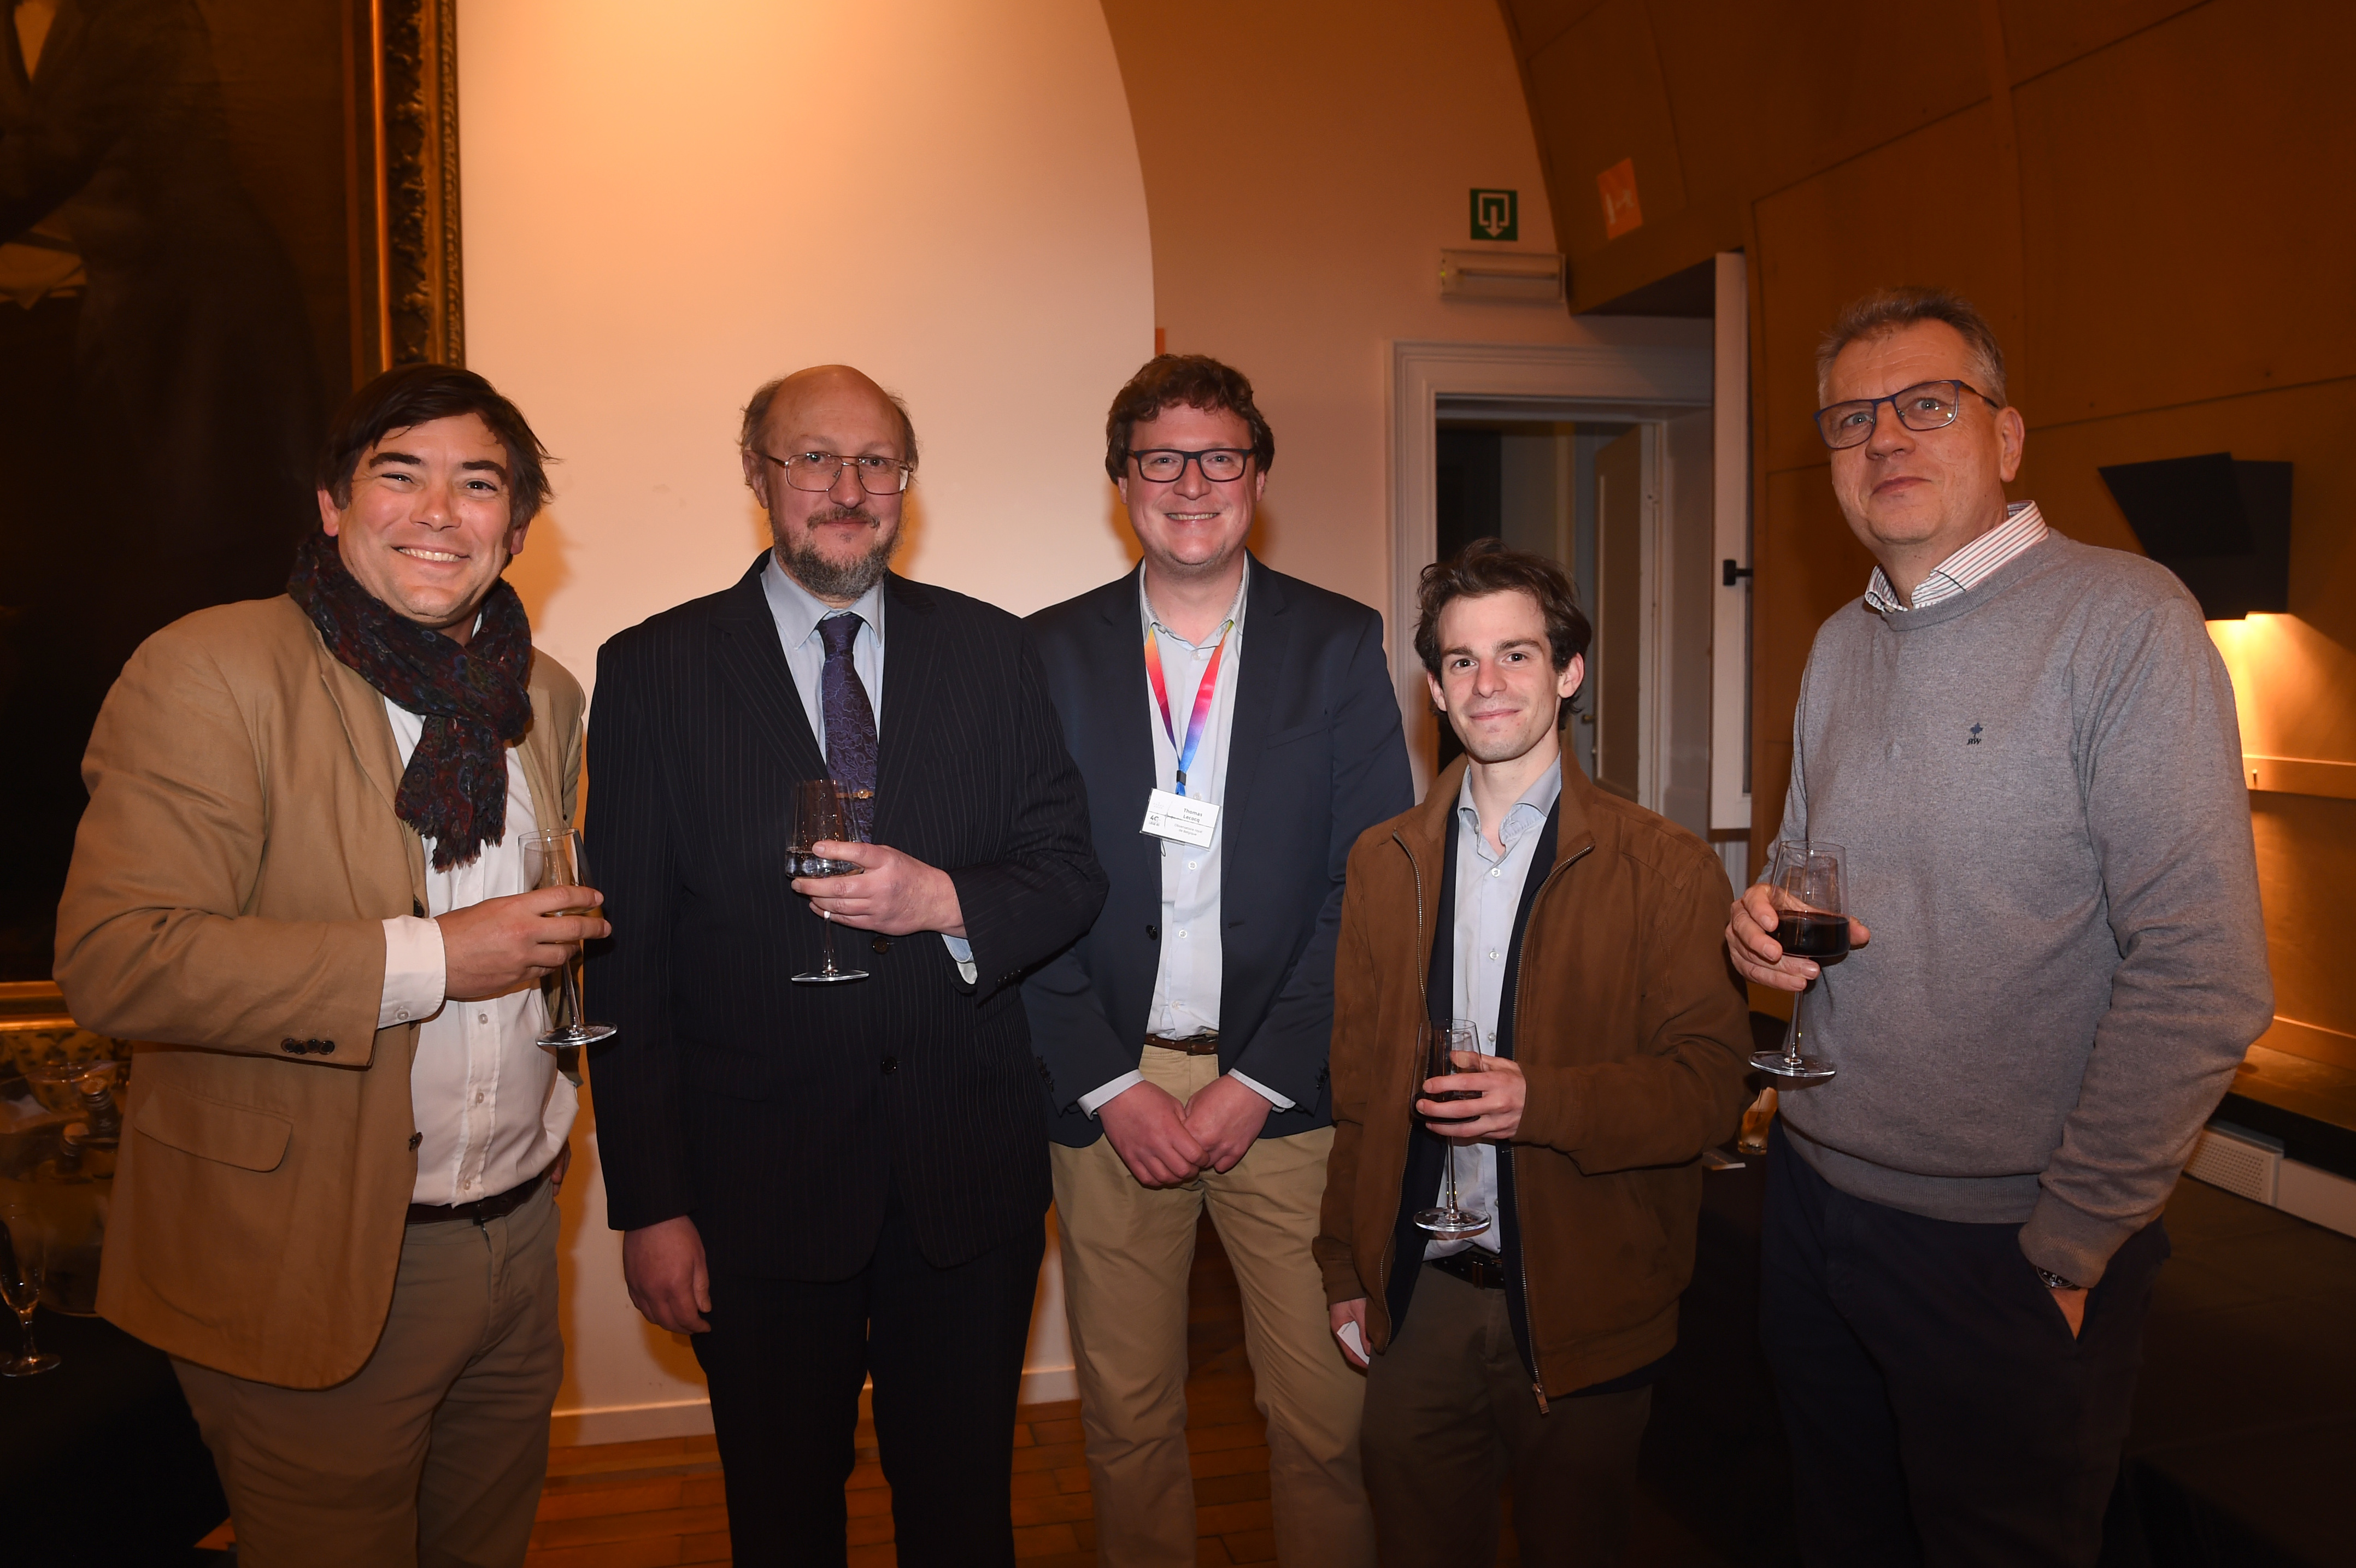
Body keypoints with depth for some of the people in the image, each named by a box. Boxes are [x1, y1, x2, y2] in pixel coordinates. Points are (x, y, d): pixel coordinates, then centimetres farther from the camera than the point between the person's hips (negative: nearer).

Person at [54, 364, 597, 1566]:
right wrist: (423, 961, -23)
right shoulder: (208, 672, -13)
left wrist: (565, 937, 4)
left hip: (517, 1237, 6)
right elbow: (113, 958, -22)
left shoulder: (547, 695, 9)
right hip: (312, 1265, -6)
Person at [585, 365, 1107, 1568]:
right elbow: (627, 958, -3)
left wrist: (946, 901, -18)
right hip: (758, 1183, -1)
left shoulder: (990, 651, 3)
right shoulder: (654, 672, -2)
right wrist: (648, 1202, -6)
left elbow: (1072, 871, 4)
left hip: (969, 1169, 2)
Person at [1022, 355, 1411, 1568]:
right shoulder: (1051, 651, 4)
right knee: (1126, 1420, 12)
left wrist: (1259, 1082, -8)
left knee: (1327, 1419, 5)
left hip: (1286, 1093, 0)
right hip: (1108, 1091, 1)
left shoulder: (1340, 643, 2)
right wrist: (1111, 1087, -7)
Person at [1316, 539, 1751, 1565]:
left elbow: (1710, 1084, -10)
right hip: (1417, 1297, 3)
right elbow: (1357, 1082, 7)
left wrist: (1541, 1100, -25)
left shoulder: (1663, 866, -7)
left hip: (1580, 1303, -3)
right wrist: (1346, 1268, 6)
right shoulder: (1383, 862, 5)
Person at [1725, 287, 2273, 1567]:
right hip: (1815, 1191, 6)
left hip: (2006, 1243, -6)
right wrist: (1764, 924, -5)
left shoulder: (2124, 621, -14)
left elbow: (2201, 977, -19)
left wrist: (2072, 1243, -16)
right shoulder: (1840, 647, 8)